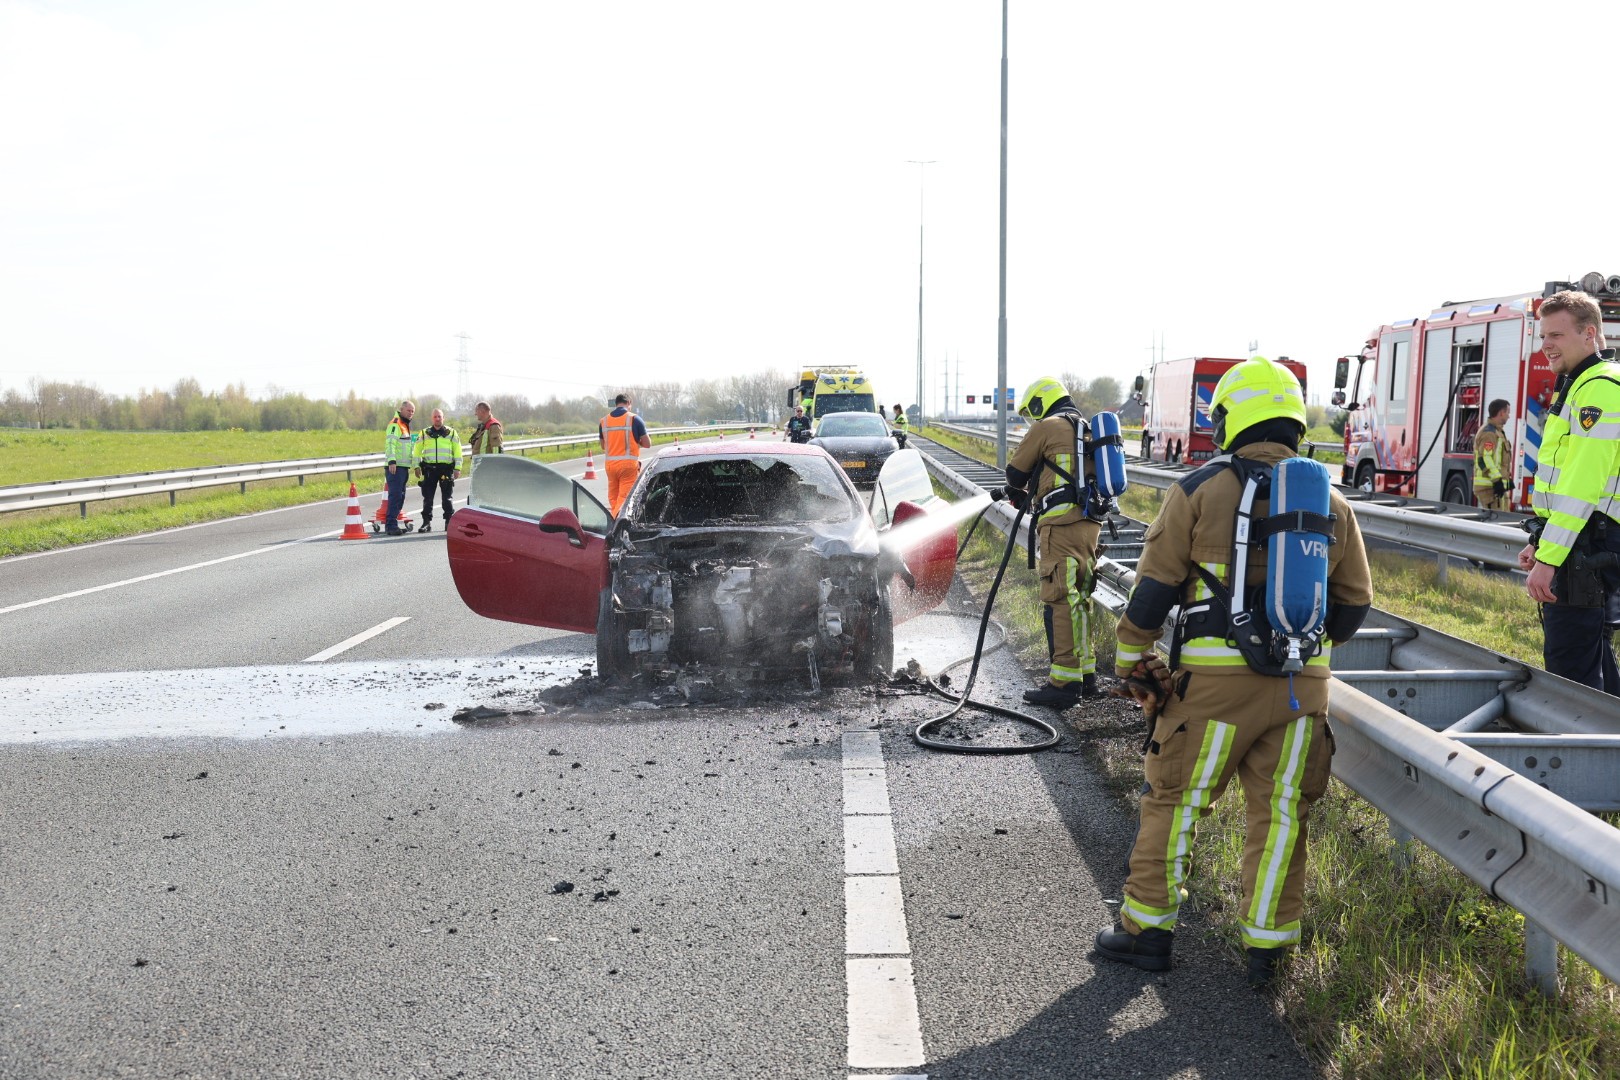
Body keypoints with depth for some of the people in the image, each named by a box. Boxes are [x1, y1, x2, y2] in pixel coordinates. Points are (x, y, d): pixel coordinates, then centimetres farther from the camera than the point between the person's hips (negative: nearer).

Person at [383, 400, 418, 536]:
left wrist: (413, 462, 32)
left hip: (403, 466, 10)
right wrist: (392, 461, -30)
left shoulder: (405, 425, 22)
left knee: (400, 496, 12)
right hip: (395, 466, -10)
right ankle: (391, 525, -16)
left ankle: (390, 524, 17)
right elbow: (390, 443, -21)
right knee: (395, 495, -14)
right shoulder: (395, 424, -9)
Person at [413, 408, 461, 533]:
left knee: (447, 498, 2)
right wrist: (417, 466, 4)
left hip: (446, 469, -1)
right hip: (429, 469, 1)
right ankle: (426, 522, 4)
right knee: (427, 498, 0)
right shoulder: (425, 434, 12)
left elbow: (458, 451, 7)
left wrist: (457, 468, -1)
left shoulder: (451, 433, 9)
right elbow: (417, 451, 13)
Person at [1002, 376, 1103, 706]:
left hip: (1063, 524, -9)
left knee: (1059, 601, -10)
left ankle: (1064, 683, -13)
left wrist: (1016, 491, 27)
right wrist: (1031, 497, 37)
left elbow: (1016, 471, 5)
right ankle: (1085, 673, 22)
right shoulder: (1085, 430, 24)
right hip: (1089, 524, 9)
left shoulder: (1047, 427, -2)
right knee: (1079, 599, 16)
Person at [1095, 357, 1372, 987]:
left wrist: (1132, 662, 6)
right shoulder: (1331, 504, 9)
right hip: (1303, 685, 4)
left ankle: (1148, 929, 15)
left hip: (1216, 678, -3)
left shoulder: (1202, 490, -4)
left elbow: (1154, 586, -5)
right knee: (1280, 812, 11)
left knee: (1173, 800, 8)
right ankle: (1267, 945, 17)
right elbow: (1354, 602, 15)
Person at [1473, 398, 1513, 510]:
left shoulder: (1497, 432, 21)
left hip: (1497, 485, 11)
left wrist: (1508, 479, 24)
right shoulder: (1488, 433, -14)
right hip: (1489, 487, -11)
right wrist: (1497, 480, -27)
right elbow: (1485, 460, -24)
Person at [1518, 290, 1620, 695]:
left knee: (1570, 673, -10)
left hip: (1583, 550, -11)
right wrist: (1540, 542, 23)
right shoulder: (1578, 385, 19)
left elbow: (1583, 483, -22)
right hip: (1578, 547, 11)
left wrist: (1549, 558, -24)